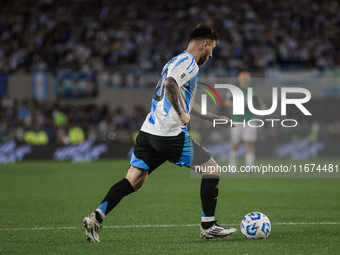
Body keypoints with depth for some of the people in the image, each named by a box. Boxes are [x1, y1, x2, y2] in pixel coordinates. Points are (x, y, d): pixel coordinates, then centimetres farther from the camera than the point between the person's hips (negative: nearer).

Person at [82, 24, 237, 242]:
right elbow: (170, 84, -26)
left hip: (149, 132, 9)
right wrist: (181, 114, -18)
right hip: (171, 134, -9)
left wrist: (214, 118, 38)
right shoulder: (188, 61, -6)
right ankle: (208, 227, 8)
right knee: (212, 170, 4)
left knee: (133, 182, 5)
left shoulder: (178, 61, 26)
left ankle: (96, 217, -10)